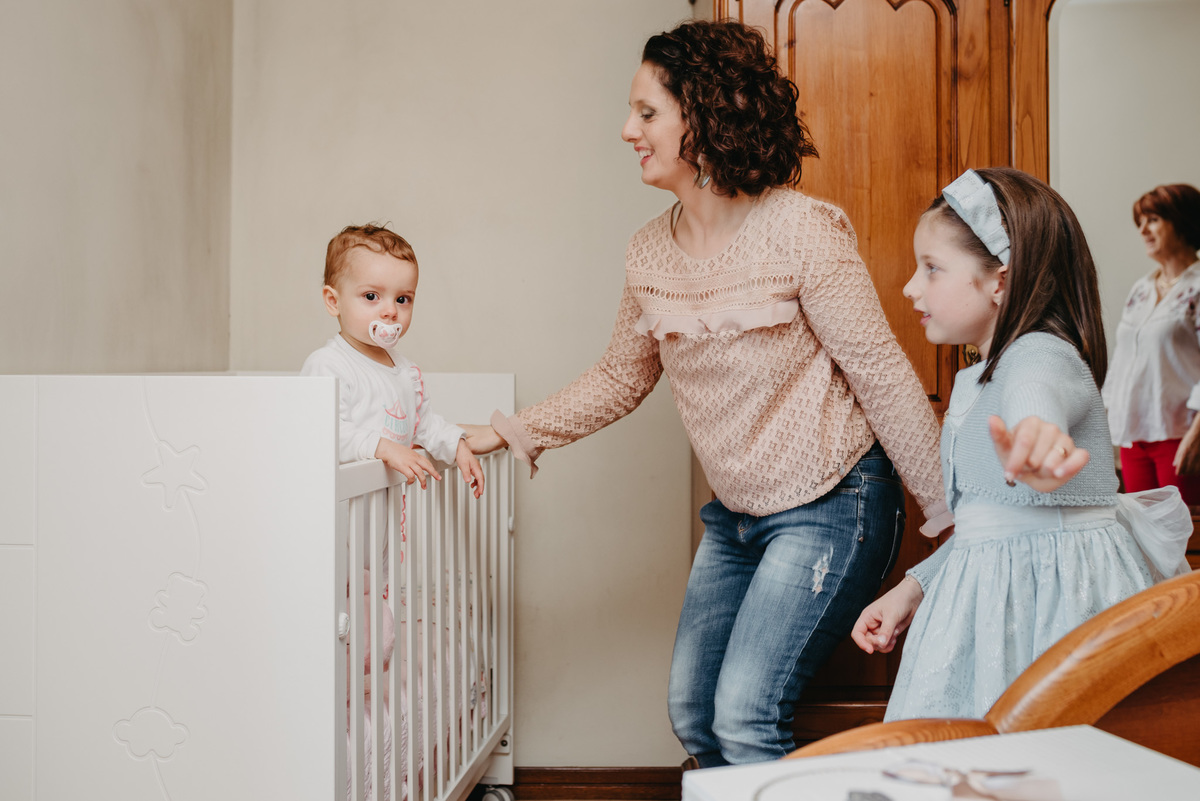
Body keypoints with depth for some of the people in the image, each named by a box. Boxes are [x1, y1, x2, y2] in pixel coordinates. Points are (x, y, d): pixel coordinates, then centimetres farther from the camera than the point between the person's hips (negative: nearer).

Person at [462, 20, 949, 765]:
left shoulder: (802, 230, -18)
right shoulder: (651, 252, 1)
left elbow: (882, 374, -14)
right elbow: (619, 379, 13)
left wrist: (950, 515, -11)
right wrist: (508, 433, 9)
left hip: (829, 508, -7)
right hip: (736, 514, 7)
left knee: (745, 718, -11)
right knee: (693, 711, 12)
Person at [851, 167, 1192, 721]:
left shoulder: (1042, 354, -13)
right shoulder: (981, 377, 18)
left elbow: (1035, 398, -41)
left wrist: (1036, 436, -64)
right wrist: (915, 586, 17)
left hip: (1049, 596, -9)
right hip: (992, 597, 9)